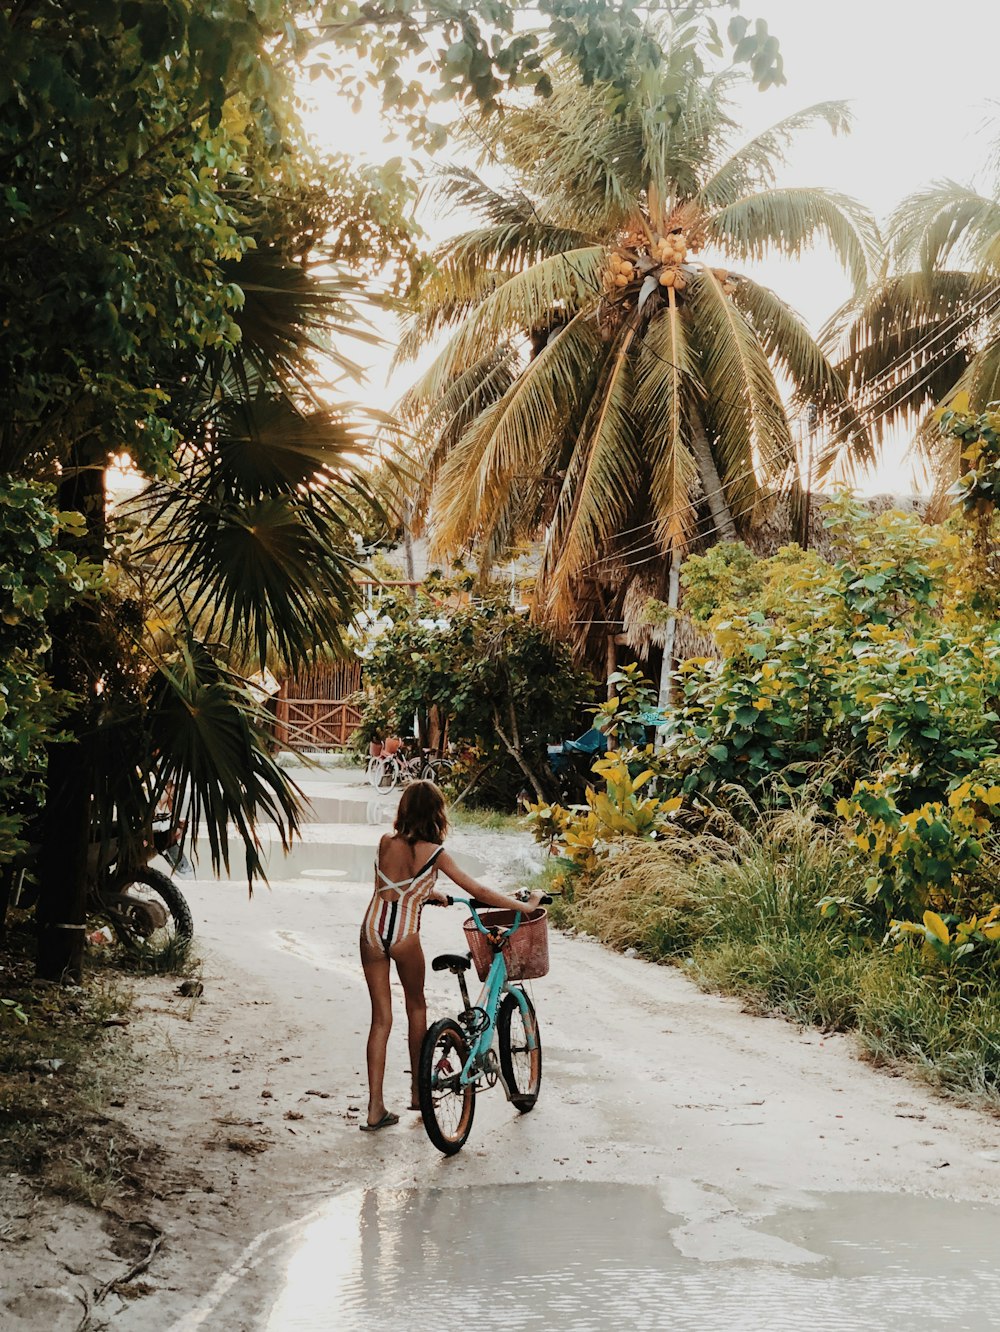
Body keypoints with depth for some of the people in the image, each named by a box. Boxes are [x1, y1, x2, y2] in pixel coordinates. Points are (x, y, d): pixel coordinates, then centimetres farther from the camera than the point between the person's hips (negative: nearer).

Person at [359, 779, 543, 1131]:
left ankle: (375, 1108, 6)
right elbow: (478, 892, -5)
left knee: (381, 1017, 9)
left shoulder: (386, 842, 3)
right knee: (416, 1007, 21)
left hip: (372, 930, 3)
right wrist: (525, 905, 3)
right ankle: (418, 1091, 31)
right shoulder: (434, 853, -8)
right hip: (405, 935, -3)